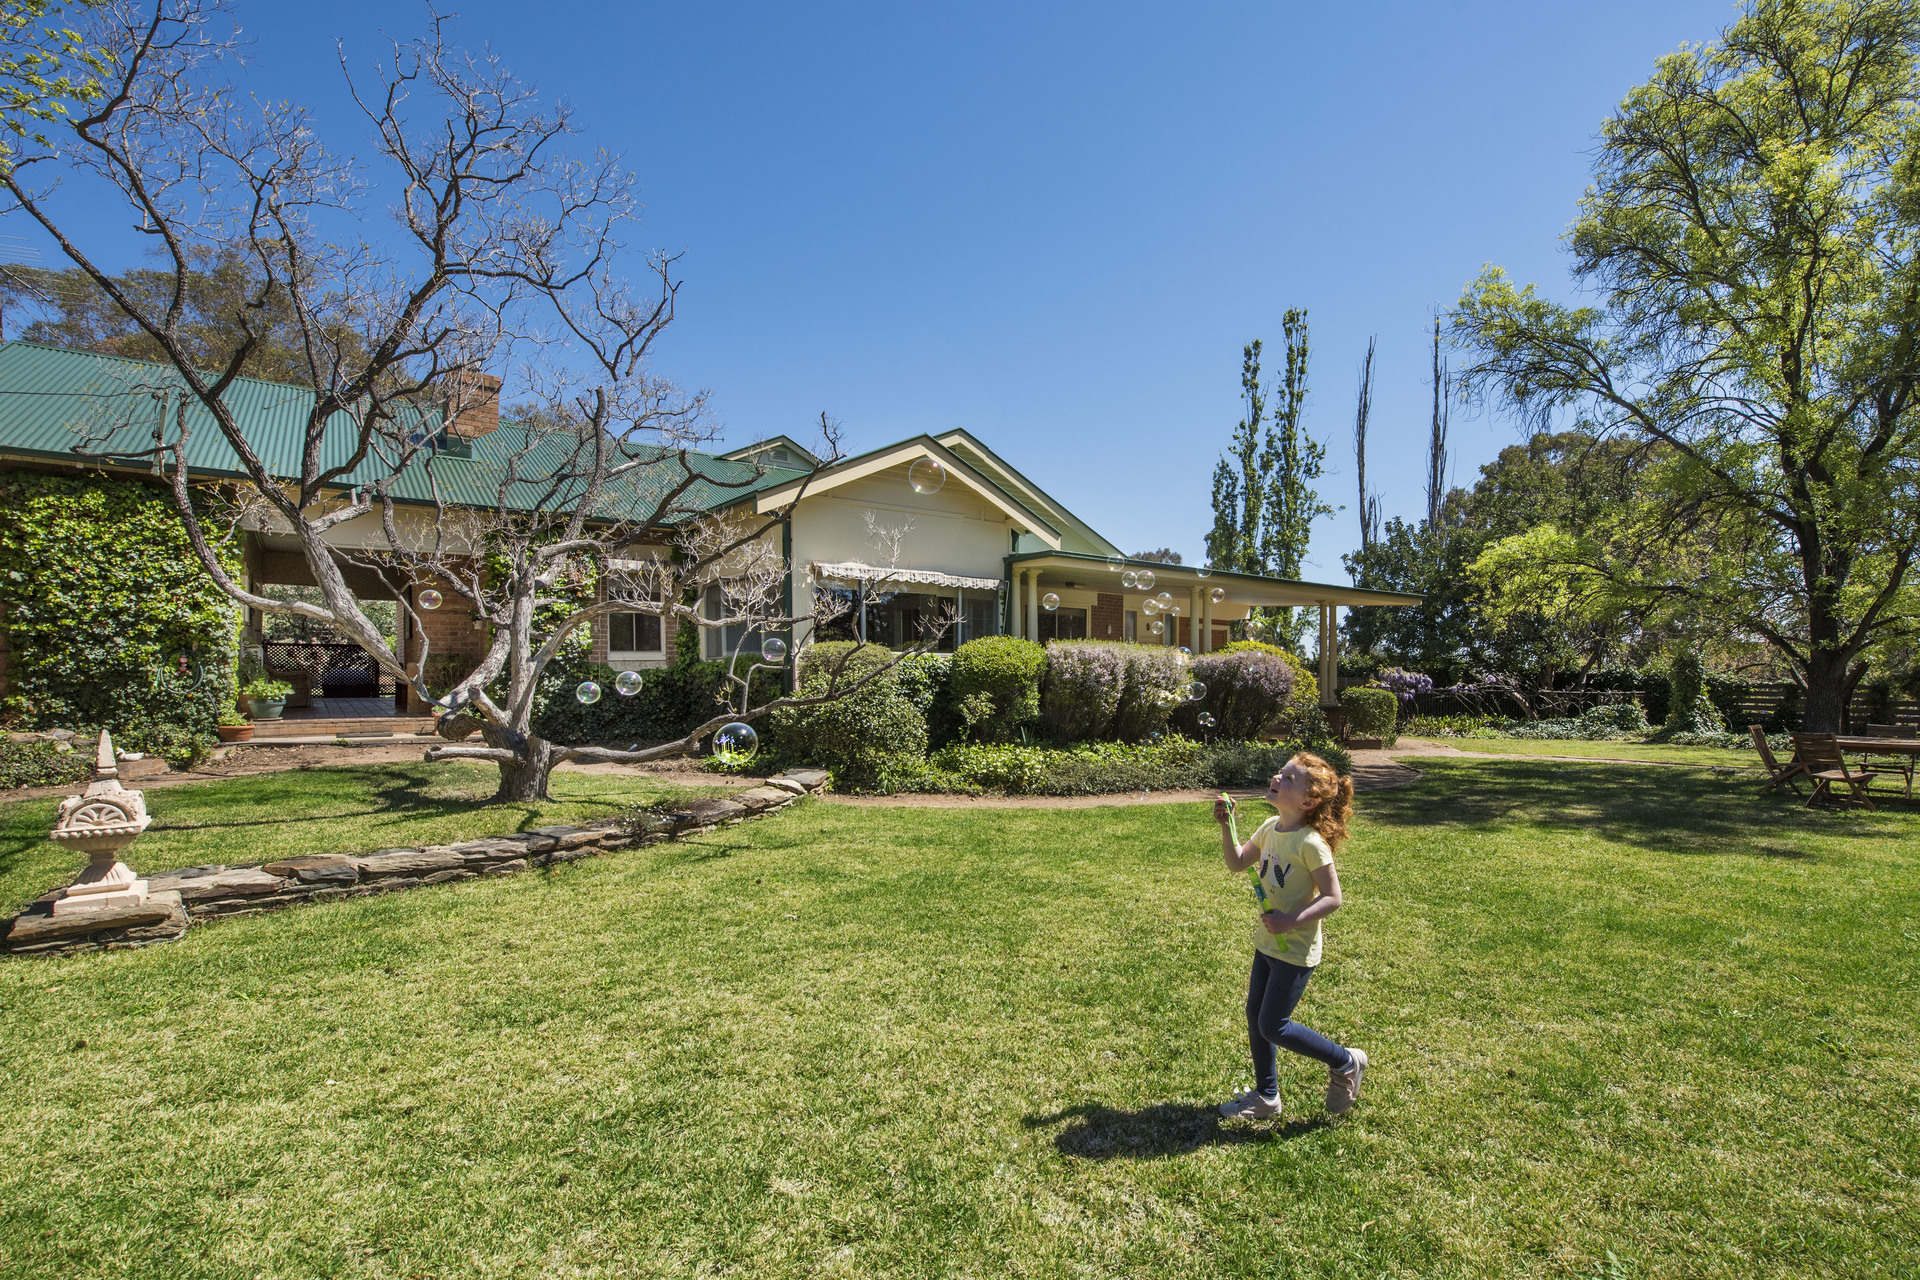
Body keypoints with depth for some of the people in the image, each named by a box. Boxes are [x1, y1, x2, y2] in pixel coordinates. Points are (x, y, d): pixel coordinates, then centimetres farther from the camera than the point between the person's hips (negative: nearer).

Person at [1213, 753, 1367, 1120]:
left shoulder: (1310, 843, -23)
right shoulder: (1271, 828, 0)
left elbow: (1332, 898, -19)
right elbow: (1237, 862, 11)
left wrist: (1292, 921, -28)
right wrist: (1226, 825, -2)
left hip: (1295, 950, -8)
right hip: (1267, 943, 8)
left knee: (1273, 1026, 0)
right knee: (1255, 1017, 15)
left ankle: (1346, 1063, 23)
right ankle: (1266, 1096, 33)